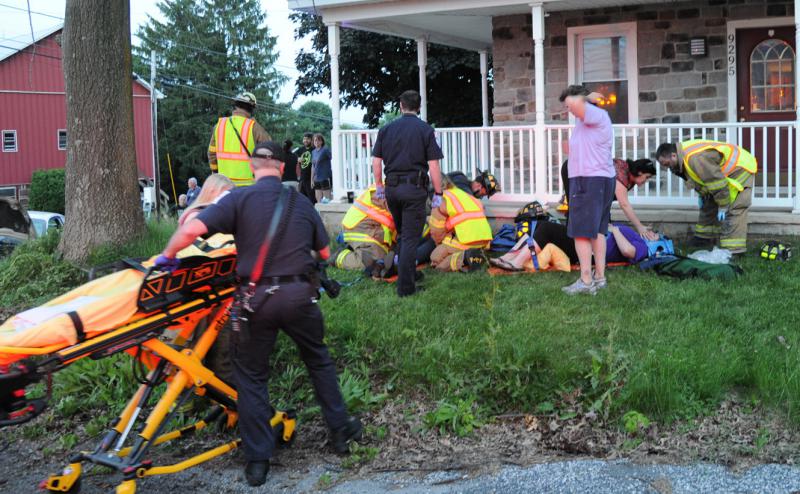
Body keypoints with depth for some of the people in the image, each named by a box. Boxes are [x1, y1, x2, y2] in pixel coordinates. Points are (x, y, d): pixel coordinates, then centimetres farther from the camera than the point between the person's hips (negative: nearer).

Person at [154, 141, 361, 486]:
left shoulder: (240, 199, -2)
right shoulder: (301, 202, 10)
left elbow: (192, 230, -13)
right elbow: (325, 253, 18)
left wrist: (167, 257, 4)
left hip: (257, 298, -2)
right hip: (300, 294, 3)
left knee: (251, 376, 12)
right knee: (319, 361, 24)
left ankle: (257, 461, 13)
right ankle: (341, 429, 32)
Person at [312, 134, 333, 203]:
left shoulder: (326, 150, -6)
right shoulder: (313, 152, 15)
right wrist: (312, 179, 19)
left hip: (325, 178, -7)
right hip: (317, 179, 7)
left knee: (327, 199, -6)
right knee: (318, 200, 8)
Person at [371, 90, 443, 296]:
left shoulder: (386, 129, 7)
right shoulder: (425, 130, -3)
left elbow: (376, 161, 8)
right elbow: (433, 165, -7)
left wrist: (379, 186, 19)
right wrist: (438, 193, 0)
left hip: (392, 188, 4)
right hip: (414, 188, -4)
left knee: (402, 234, 21)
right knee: (411, 238, -1)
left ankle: (409, 273, 30)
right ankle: (405, 287, 0)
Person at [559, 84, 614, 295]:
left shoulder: (596, 114, -11)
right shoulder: (590, 118, 19)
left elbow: (573, 103, -24)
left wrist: (589, 98, -7)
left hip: (589, 181, -11)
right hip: (603, 179, 11)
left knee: (581, 231, -9)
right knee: (598, 230, 11)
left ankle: (586, 281, -10)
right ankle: (600, 277, 15)